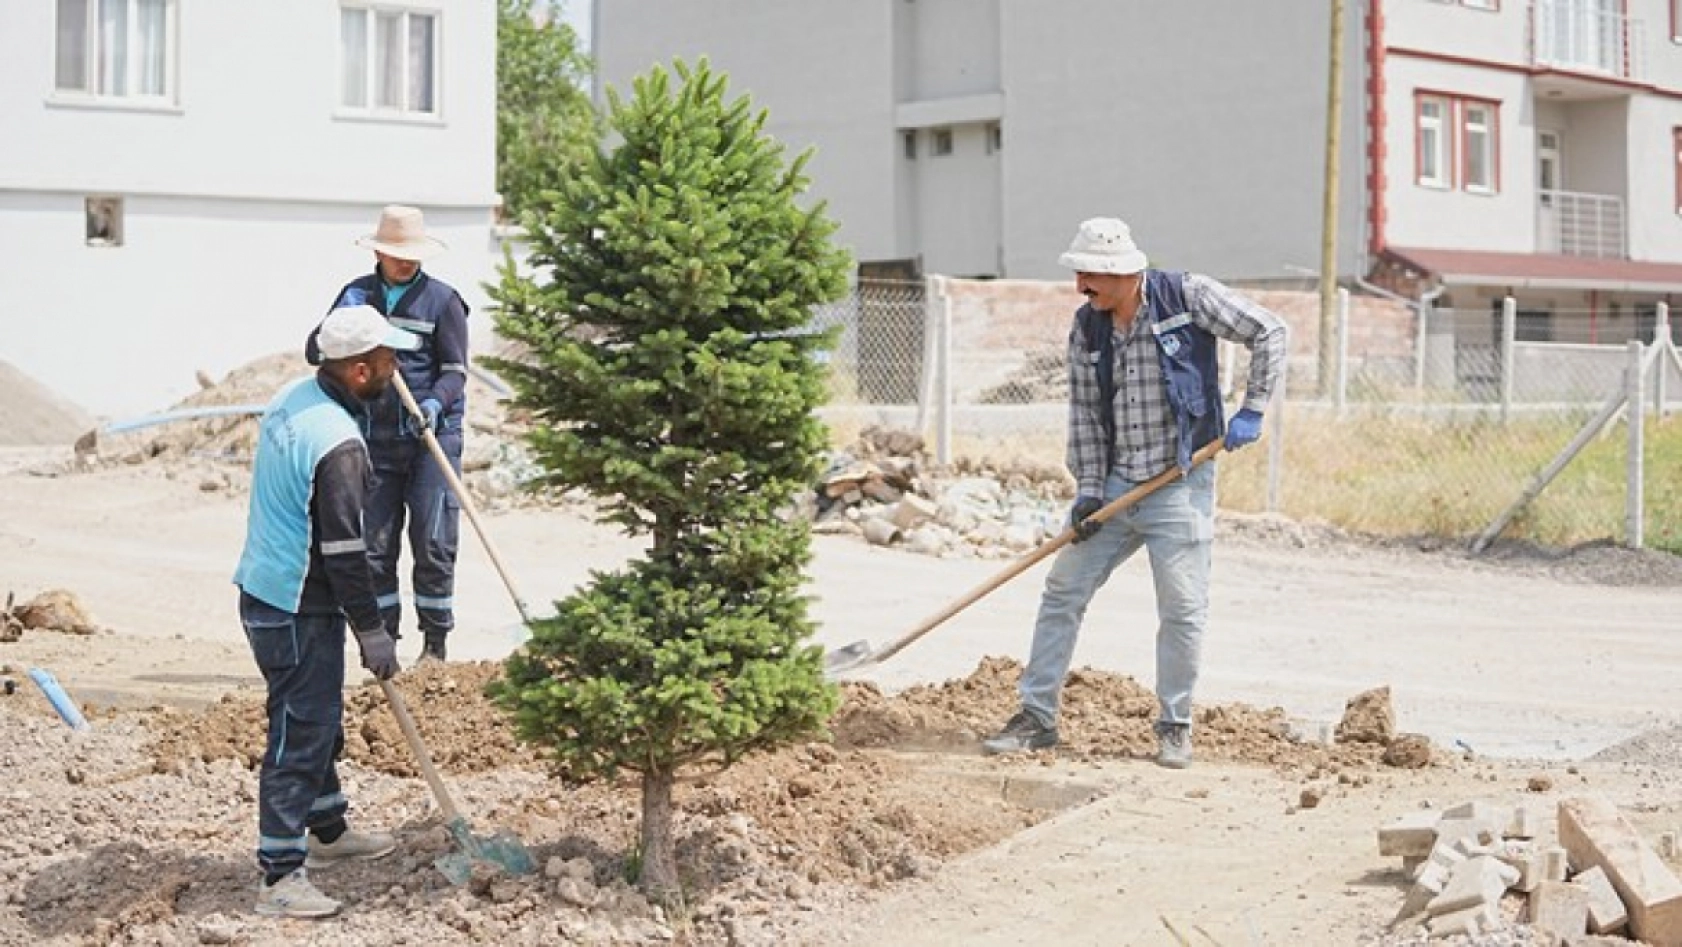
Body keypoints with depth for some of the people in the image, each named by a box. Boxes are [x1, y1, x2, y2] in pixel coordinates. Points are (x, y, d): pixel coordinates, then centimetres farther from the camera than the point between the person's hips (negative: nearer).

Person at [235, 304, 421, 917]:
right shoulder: (338, 443, -25)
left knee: (320, 719, 22)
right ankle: (279, 877, -2)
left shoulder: (294, 398, 6)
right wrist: (372, 630, -14)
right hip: (298, 611, -10)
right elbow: (343, 549, -23)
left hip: (265, 587, 10)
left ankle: (327, 831, 38)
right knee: (301, 733, -6)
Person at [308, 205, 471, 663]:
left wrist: (435, 403, -22)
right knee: (376, 546, 5)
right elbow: (314, 350, 10)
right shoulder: (357, 294, 11)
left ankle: (435, 643, 6)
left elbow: (455, 370, -2)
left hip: (434, 439, -3)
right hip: (377, 437, 4)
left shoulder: (442, 300, 0)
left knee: (433, 543, -4)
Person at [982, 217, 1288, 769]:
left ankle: (1174, 727, 15)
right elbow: (1085, 411, 5)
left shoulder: (1188, 297, -10)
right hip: (1116, 485, 5)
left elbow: (1268, 334, -5)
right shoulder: (1087, 327, 4)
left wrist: (1251, 412, -9)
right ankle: (1037, 717, 12)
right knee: (1063, 591, 3)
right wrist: (1089, 488, -3)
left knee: (1183, 610, -2)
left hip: (1180, 487, -4)